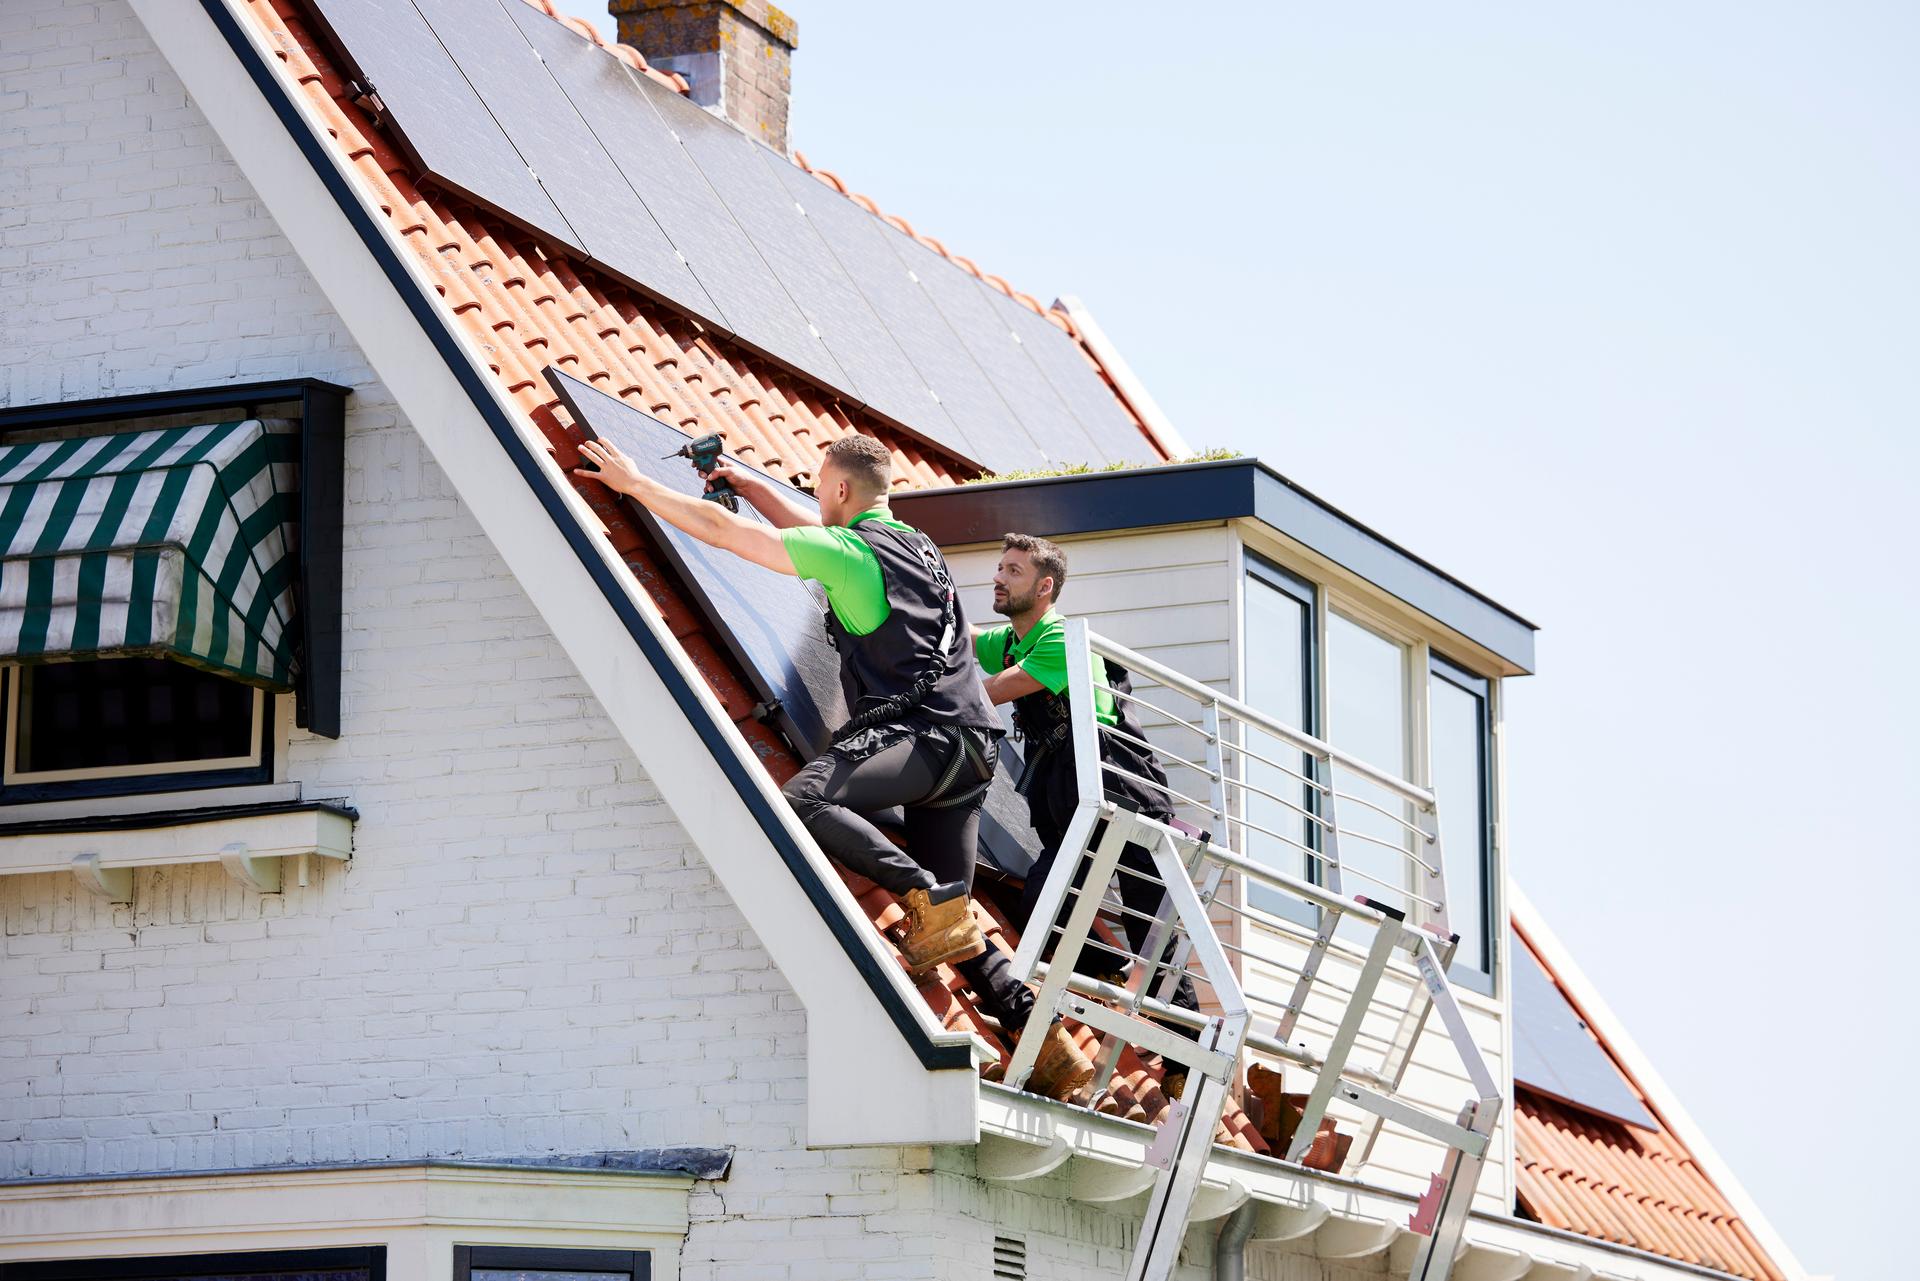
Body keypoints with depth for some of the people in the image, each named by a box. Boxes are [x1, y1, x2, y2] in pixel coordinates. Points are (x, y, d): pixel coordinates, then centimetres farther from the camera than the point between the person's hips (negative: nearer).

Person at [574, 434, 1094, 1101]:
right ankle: (1054, 1051, 0)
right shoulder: (917, 545, 24)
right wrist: (751, 483, 48)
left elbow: (721, 531, -1)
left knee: (805, 801, -30)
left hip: (922, 732, -9)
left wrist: (636, 482, 8)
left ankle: (933, 900, -34)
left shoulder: (849, 552, -3)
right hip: (970, 749, 9)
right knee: (956, 934, 8)